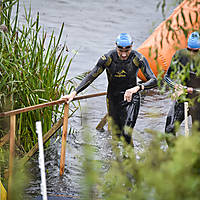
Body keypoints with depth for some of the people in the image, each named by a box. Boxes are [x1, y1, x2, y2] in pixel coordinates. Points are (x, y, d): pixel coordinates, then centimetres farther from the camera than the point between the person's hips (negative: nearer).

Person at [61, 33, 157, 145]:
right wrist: (74, 93, -23)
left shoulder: (138, 59, -18)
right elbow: (91, 77, -13)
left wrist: (137, 88, -42)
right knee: (116, 134, 11)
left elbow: (154, 80, -23)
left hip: (132, 99, -2)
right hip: (113, 99, 2)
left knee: (126, 134, -16)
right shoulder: (108, 58, -16)